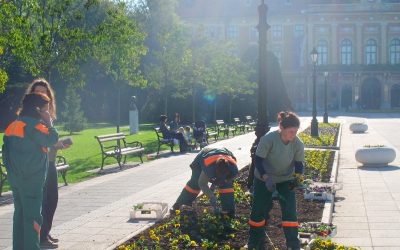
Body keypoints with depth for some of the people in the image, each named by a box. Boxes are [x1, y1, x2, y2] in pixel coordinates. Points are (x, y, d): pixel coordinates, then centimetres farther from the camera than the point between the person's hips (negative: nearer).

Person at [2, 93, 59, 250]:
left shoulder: (13, 125, 12)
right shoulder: (34, 124, -14)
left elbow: (6, 150, 15)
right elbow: (52, 139, -22)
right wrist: (49, 123, -7)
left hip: (15, 178, 8)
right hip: (31, 179, -8)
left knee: (20, 212, 15)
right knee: (32, 215, -5)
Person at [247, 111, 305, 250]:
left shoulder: (298, 144, -19)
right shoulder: (268, 139, -30)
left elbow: (299, 164, -7)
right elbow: (258, 160, -22)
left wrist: (297, 177, -26)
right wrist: (266, 177, -34)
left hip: (286, 180, 2)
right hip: (264, 179, -2)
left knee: (290, 211, -8)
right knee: (259, 210, 6)